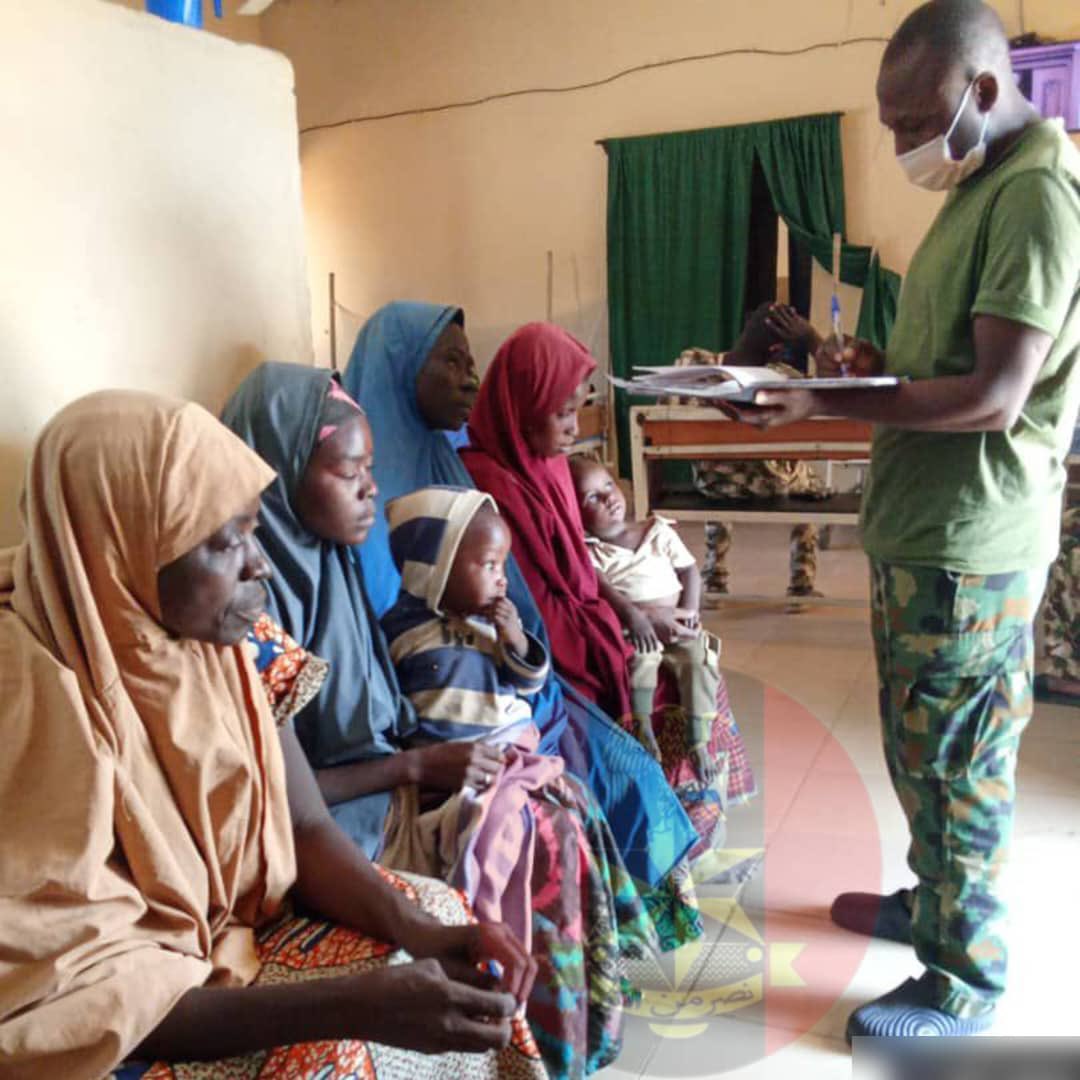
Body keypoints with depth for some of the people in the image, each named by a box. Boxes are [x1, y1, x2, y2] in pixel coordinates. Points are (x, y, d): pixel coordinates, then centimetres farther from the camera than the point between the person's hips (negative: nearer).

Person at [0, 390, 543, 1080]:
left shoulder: (214, 637, -8)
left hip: (235, 924, 6)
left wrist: (419, 932, -22)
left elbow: (303, 827, -4)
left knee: (437, 910, -5)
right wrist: (355, 1004, -31)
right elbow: (75, 996, -26)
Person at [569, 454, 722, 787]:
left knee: (700, 658, -24)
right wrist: (633, 616, -30)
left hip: (676, 624, 3)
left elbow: (689, 570, 11)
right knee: (641, 655, -35)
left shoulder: (658, 531, 12)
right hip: (633, 629, -3)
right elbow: (601, 588, -14)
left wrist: (690, 609, -5)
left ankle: (698, 743, -17)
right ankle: (643, 730, -19)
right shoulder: (588, 550, 2)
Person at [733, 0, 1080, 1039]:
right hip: (922, 527, 10)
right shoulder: (978, 190, 16)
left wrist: (826, 403, -23)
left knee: (950, 756, 2)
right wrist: (879, 367, 3)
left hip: (968, 541, -10)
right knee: (929, 740, 21)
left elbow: (995, 399, -23)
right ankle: (936, 901, 40)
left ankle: (962, 976, 19)